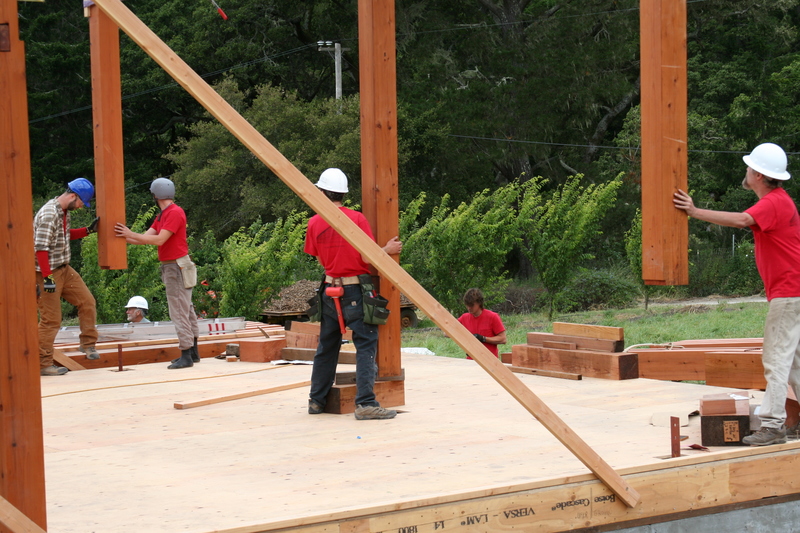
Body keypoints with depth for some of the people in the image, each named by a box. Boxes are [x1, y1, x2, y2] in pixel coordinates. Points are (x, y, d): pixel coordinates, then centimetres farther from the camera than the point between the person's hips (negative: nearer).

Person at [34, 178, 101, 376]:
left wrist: (88, 230, 14)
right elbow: (41, 248, -25)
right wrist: (47, 277, -27)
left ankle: (88, 344, 23)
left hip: (64, 270, 9)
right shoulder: (49, 215, -22)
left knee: (87, 302, 8)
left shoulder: (64, 211, 7)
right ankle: (43, 365, 4)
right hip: (47, 272, -9)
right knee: (51, 320, -4)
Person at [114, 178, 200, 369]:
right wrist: (124, 237, 1)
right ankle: (192, 352, 20)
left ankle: (186, 356, -9)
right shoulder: (162, 215, 16)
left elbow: (159, 240, -22)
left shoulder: (175, 213, -16)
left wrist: (131, 234, -20)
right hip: (169, 266, 10)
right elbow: (146, 237, 10)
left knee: (179, 312, -10)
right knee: (186, 310, 14)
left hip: (177, 267, -10)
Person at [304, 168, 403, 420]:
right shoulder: (357, 218, -10)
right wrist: (388, 250, 4)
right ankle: (365, 403, -13)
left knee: (326, 346, 16)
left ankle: (317, 400, 23)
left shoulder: (314, 223, 1)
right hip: (356, 292, -5)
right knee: (366, 345, -5)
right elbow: (368, 258, -12)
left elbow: (320, 259, 11)